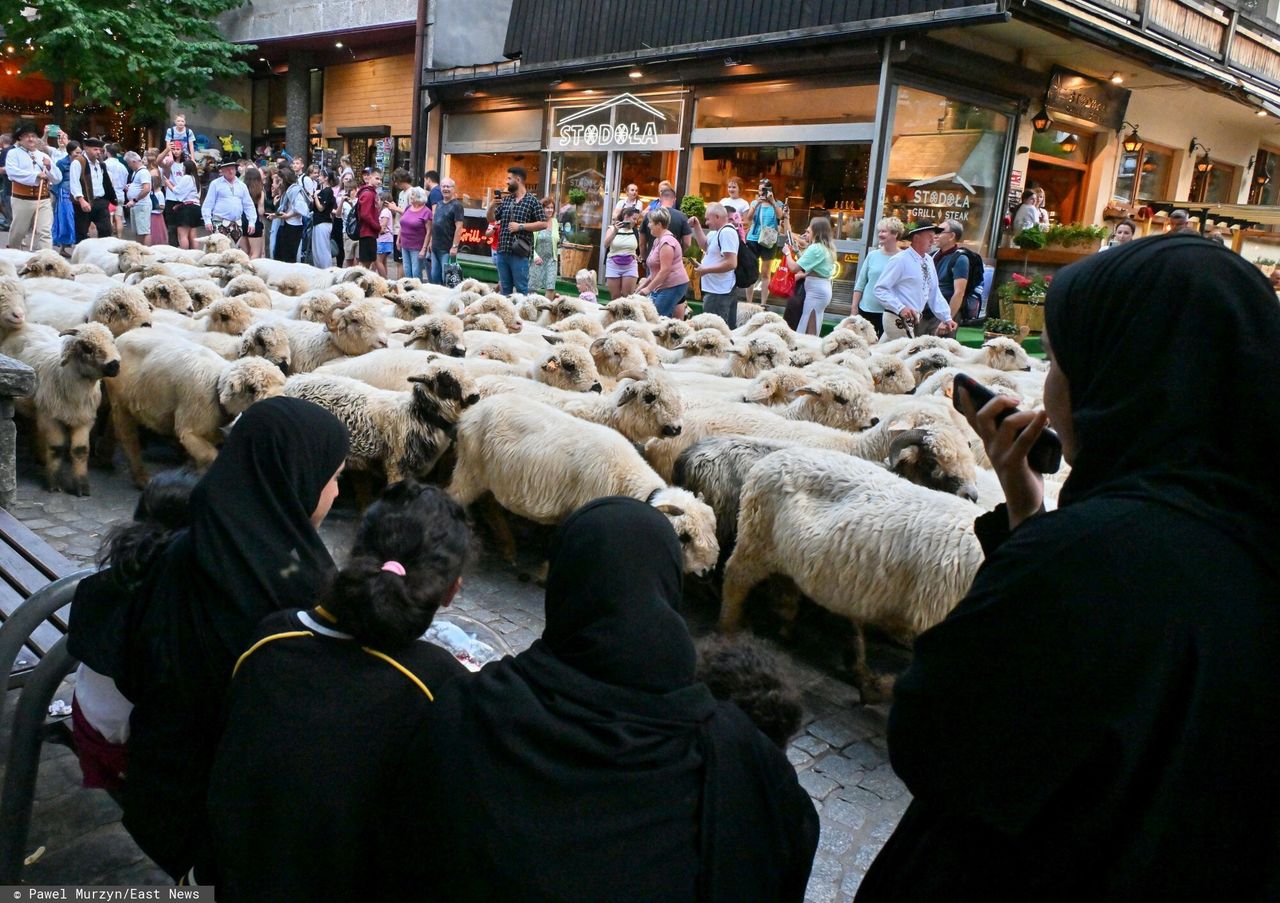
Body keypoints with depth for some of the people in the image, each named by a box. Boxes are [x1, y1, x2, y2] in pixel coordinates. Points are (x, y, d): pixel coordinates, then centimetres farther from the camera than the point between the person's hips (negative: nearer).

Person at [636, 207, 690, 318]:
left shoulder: (666, 242, -15)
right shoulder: (658, 240, 17)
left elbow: (665, 270, -20)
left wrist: (648, 288, -17)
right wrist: (643, 285, 16)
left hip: (673, 286, -10)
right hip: (663, 287, 10)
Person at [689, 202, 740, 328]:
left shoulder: (727, 232, -19)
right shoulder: (718, 232, 12)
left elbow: (731, 263, -25)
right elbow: (704, 245, 26)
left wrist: (706, 270, -19)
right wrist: (697, 226, 14)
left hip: (719, 292, -11)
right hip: (722, 289, 11)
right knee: (729, 328, 15)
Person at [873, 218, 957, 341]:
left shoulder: (929, 261, 10)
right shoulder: (900, 260, -13)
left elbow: (934, 293, 14)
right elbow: (880, 289, -17)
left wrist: (947, 318, 8)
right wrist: (900, 308, -27)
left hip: (916, 320, 8)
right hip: (899, 320, -8)